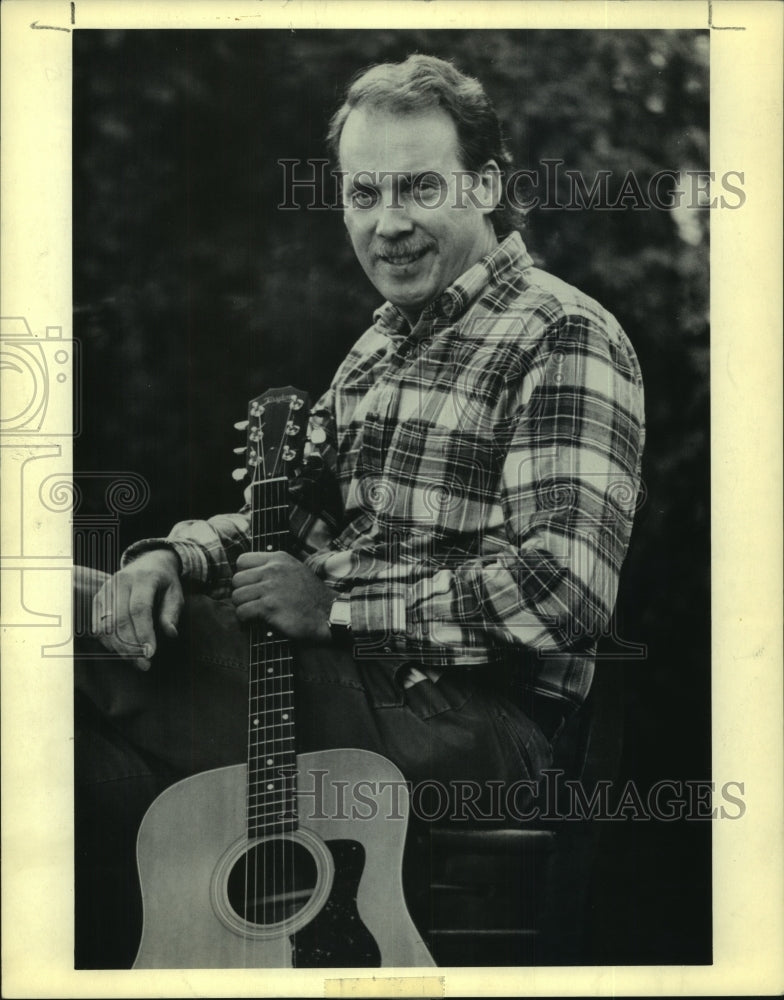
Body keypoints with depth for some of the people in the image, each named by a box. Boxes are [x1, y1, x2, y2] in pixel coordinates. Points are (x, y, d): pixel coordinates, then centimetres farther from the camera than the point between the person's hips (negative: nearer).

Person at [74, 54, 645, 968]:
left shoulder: (562, 338, -9)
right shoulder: (390, 336, 20)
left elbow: (568, 586, -21)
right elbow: (294, 508, 20)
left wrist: (337, 606, -17)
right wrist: (174, 558, -2)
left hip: (461, 715, -9)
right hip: (335, 669, 9)